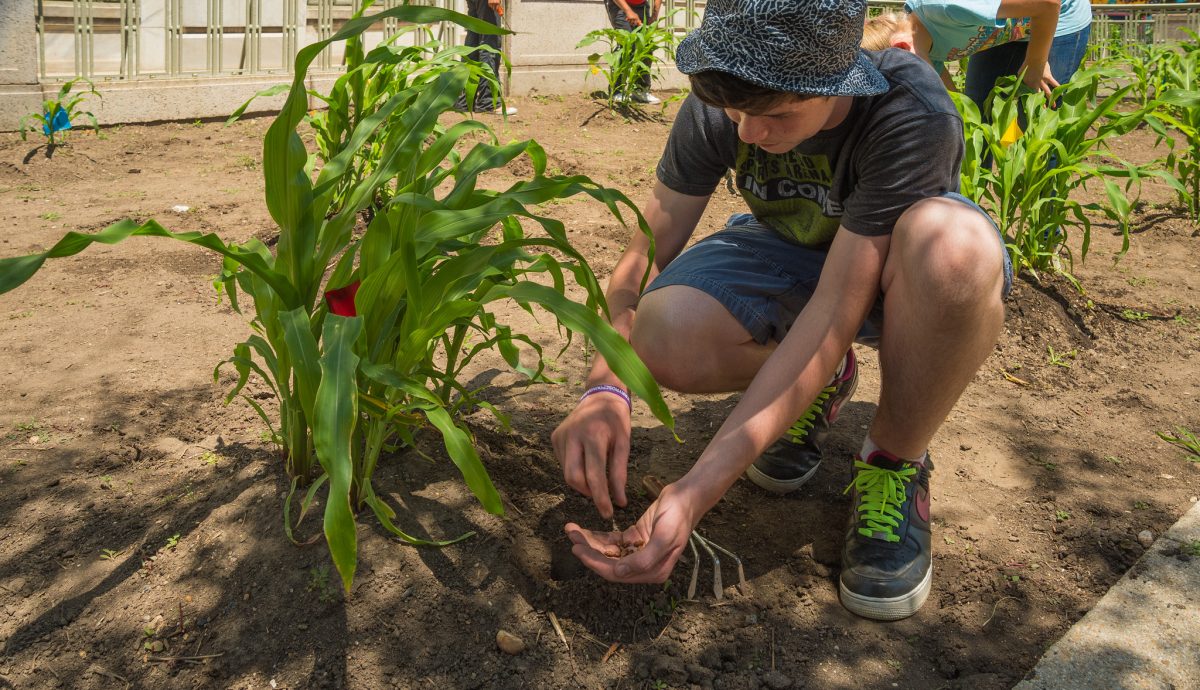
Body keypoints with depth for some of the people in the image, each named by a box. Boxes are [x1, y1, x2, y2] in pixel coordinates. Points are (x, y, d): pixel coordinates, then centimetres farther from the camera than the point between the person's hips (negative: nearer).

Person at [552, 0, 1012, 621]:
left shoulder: (913, 117, -35)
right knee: (666, 337, -30)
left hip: (894, 273, -3)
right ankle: (822, 382, 4)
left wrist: (698, 489, -45)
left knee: (953, 244, -42)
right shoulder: (715, 109, -23)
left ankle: (894, 462, -14)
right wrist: (606, 389, -39)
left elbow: (836, 310, -39)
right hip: (791, 254, 3)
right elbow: (644, 256, -19)